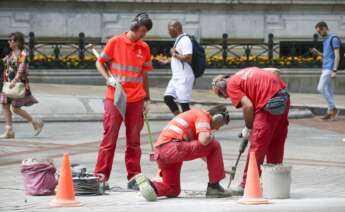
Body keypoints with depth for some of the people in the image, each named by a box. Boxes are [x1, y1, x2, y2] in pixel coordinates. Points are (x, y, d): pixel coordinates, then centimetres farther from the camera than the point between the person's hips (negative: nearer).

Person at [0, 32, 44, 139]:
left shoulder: (22, 54, -12)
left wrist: (14, 81, -32)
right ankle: (9, 131, 4)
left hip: (18, 84, -8)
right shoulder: (11, 54, 12)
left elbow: (21, 70, -21)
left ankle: (36, 123, 7)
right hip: (9, 83, 8)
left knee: (15, 108, -8)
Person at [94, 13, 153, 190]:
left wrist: (147, 98, 14)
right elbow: (100, 63, 5)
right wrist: (109, 78, -12)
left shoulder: (144, 48, 9)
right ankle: (101, 176, 1)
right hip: (115, 98, -3)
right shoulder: (115, 42, -2)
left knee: (134, 140, 5)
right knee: (109, 137, -2)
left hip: (136, 100, 3)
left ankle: (133, 178, 9)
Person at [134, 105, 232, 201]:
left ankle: (148, 184, -3)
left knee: (173, 190, 21)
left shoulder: (195, 113, 31)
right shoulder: (203, 115, 2)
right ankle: (214, 187, 4)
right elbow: (204, 140, -17)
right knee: (214, 145, -1)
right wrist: (211, 137, 7)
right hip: (173, 147, -10)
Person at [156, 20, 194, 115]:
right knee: (168, 98, 9)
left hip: (184, 77, -10)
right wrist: (167, 61, 25)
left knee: (184, 103, -6)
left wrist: (174, 54, -15)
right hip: (176, 77, 10)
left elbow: (188, 58, -26)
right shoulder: (178, 40, 14)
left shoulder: (185, 40, -16)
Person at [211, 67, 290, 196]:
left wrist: (248, 128, 4)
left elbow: (248, 106, -10)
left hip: (270, 102, -8)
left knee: (257, 146, -1)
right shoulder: (243, 74, 24)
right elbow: (274, 72, 20)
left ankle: (246, 186, 4)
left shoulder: (231, 85, 2)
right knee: (276, 144, 16)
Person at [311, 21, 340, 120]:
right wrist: (317, 53, 8)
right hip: (325, 68, 9)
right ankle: (330, 112, 8)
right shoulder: (326, 40, 18)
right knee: (328, 90, 7)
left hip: (330, 69, -9)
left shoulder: (334, 39, -11)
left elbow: (337, 56, -16)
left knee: (321, 88, -13)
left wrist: (334, 71, -22)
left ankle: (332, 108, -6)